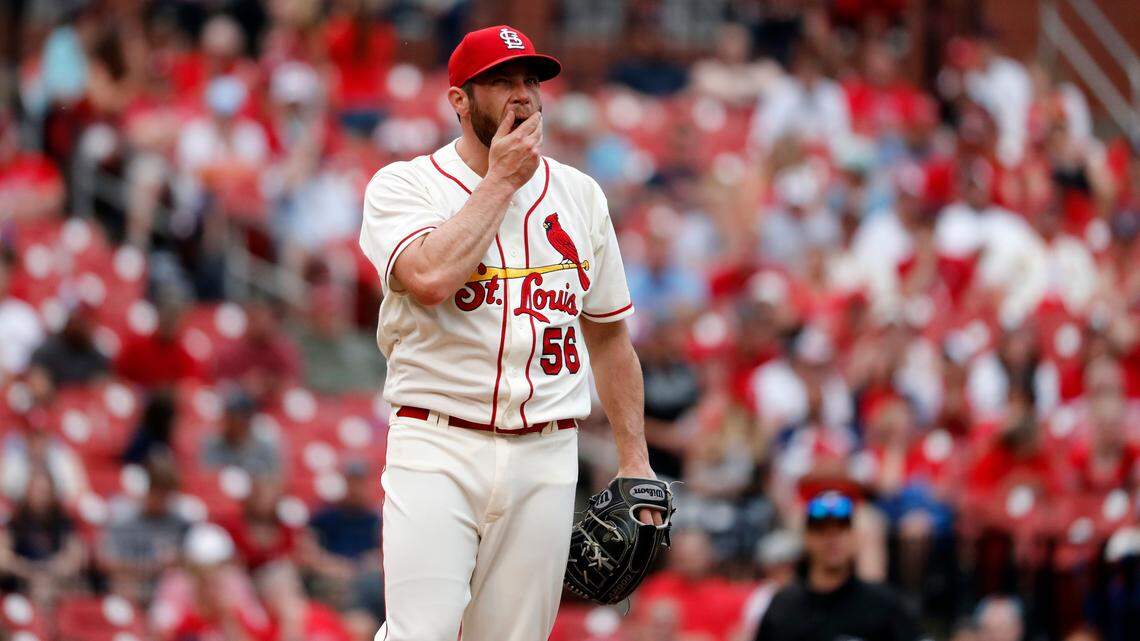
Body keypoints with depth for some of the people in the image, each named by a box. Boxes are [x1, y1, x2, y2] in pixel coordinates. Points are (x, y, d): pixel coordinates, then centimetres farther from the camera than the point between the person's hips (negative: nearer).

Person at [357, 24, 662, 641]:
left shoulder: (578, 193, 14)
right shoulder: (403, 186, 1)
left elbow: (608, 331, 20)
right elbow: (430, 279, -20)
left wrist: (634, 459, 13)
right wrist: (501, 180, -9)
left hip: (545, 455, 4)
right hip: (438, 450, -4)